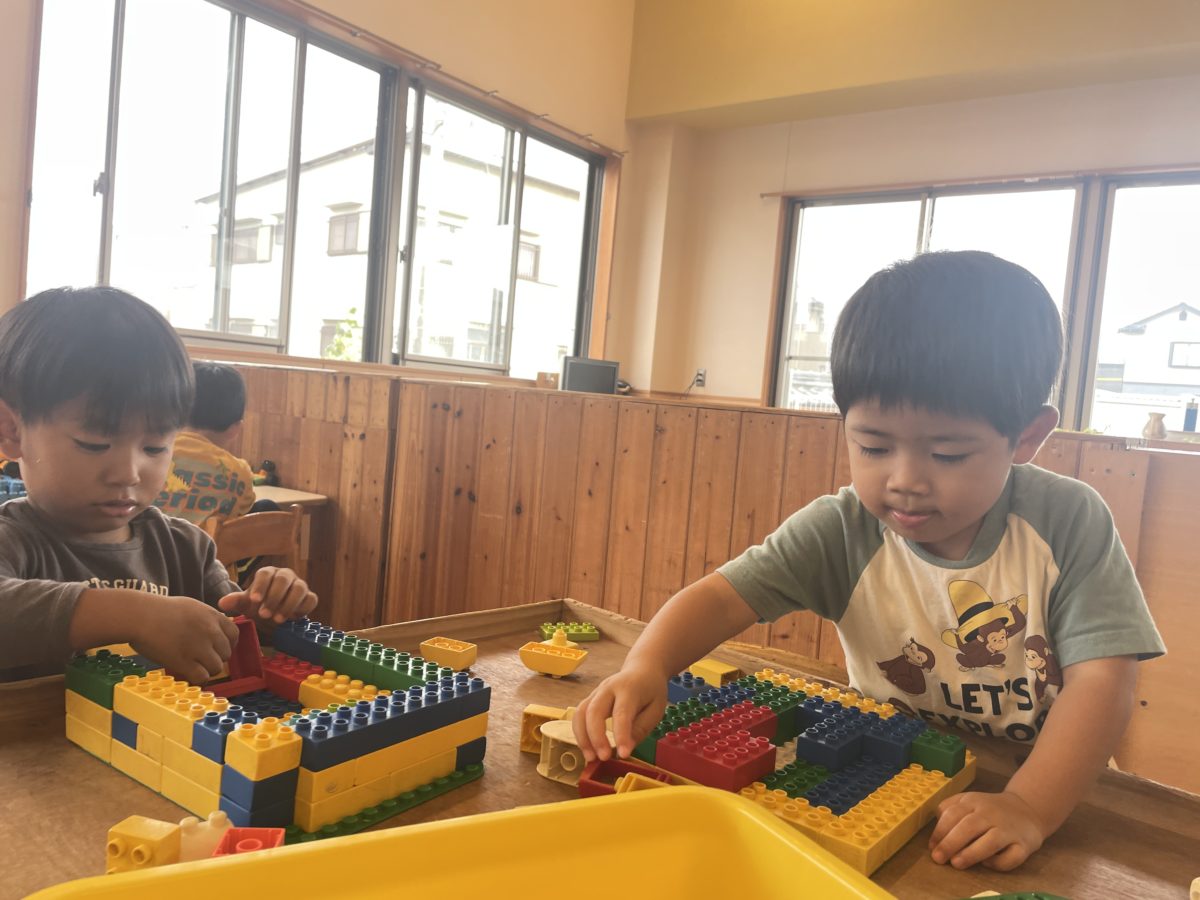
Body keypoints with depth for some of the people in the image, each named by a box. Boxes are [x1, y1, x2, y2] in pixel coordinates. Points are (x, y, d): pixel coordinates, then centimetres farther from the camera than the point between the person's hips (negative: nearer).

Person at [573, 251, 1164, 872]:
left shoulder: (1069, 524, -14)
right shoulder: (842, 532, -13)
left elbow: (1101, 680, -18)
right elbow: (724, 594, -18)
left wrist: (1029, 809, -32)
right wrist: (646, 668, -37)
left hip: (1048, 785, 1)